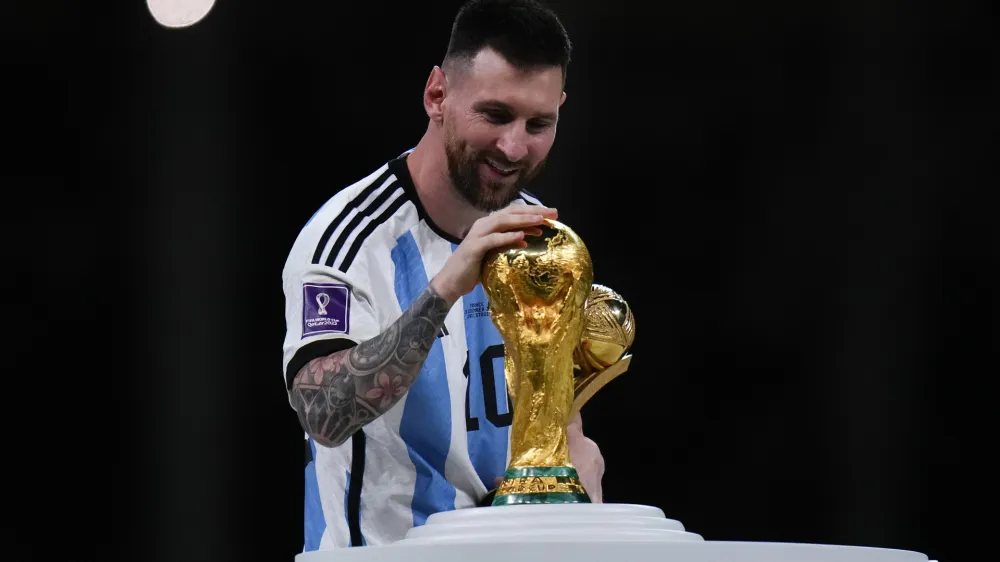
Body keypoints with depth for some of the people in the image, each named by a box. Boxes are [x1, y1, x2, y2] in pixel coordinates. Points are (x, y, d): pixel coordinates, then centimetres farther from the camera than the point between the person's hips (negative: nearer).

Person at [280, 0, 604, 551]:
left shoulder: (538, 235, 8)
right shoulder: (349, 236, -12)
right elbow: (324, 416, -27)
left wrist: (575, 470, -3)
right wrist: (445, 289, -35)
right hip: (384, 546, -7)